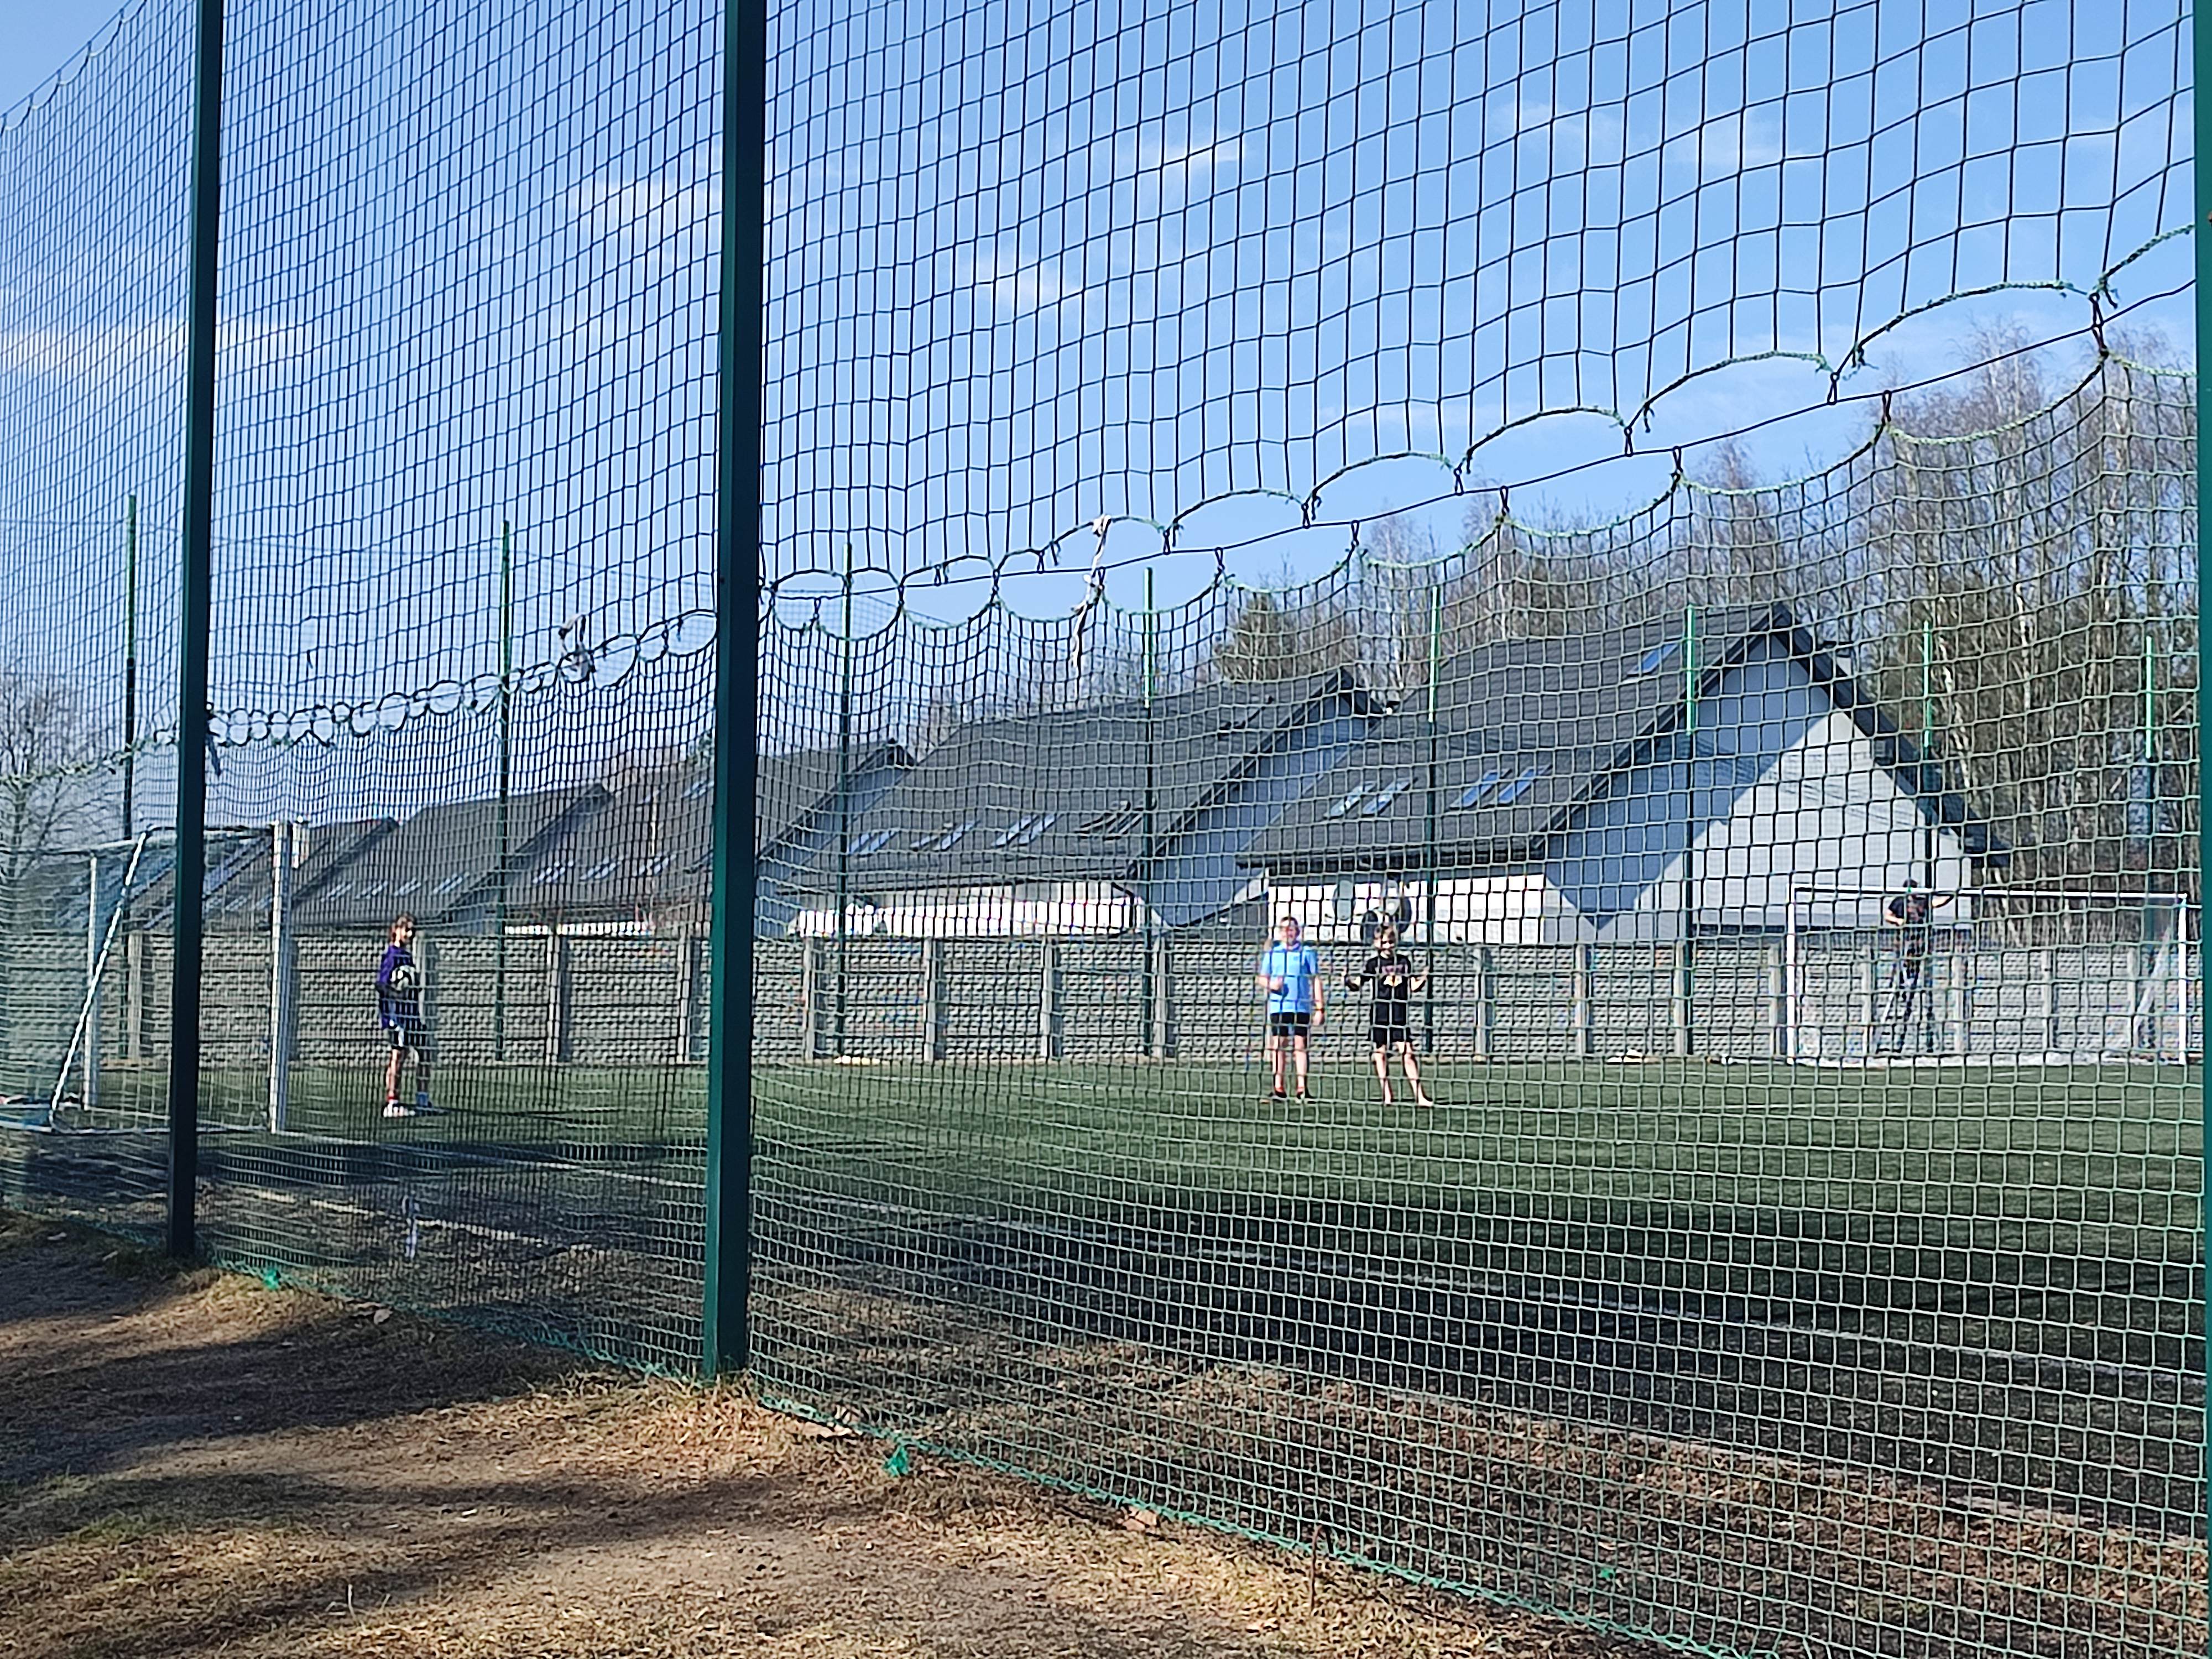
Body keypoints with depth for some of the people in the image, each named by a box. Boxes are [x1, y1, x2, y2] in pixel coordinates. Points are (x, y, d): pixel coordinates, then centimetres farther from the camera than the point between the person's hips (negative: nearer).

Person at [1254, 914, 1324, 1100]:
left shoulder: (1307, 952, 5)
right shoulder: (1272, 953, 11)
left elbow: (1316, 980, 4)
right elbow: (1262, 978, 16)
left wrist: (1320, 1008, -1)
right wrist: (1271, 984, -8)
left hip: (1301, 1006, -2)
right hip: (1278, 1006, 2)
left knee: (1300, 1045, -4)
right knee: (1279, 1045, 1)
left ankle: (1302, 1088, -4)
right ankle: (1279, 1089, 4)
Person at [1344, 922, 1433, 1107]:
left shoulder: (1404, 962, 10)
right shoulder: (1373, 964, 2)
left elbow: (1413, 986, 12)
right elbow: (1358, 983, -3)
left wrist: (1423, 980, -7)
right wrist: (1348, 980, -23)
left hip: (1400, 1014, 1)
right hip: (1380, 1013, -1)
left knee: (1407, 1053, -4)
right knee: (1381, 1053, 2)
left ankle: (1419, 1096, -5)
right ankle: (1387, 1096, 8)